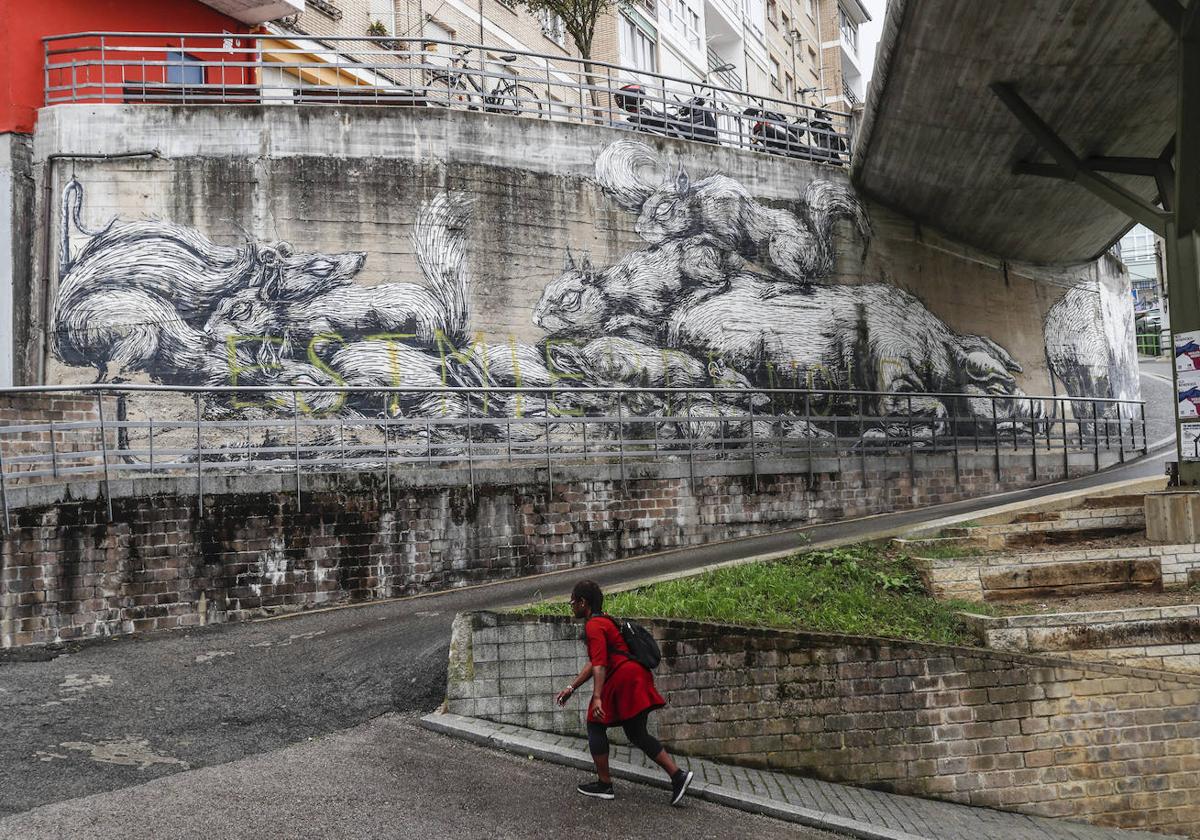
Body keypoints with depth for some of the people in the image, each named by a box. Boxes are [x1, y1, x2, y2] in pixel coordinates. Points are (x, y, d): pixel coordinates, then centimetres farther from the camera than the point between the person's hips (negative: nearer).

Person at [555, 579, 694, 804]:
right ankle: (677, 775, 4)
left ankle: (604, 785, 11)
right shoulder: (604, 621, 24)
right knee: (637, 734, 13)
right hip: (635, 676, 10)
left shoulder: (593, 626, -8)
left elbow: (600, 665, -20)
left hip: (623, 678, -10)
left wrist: (597, 698, -27)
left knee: (595, 725, 6)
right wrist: (570, 688, 27)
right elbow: (593, 664, 27)